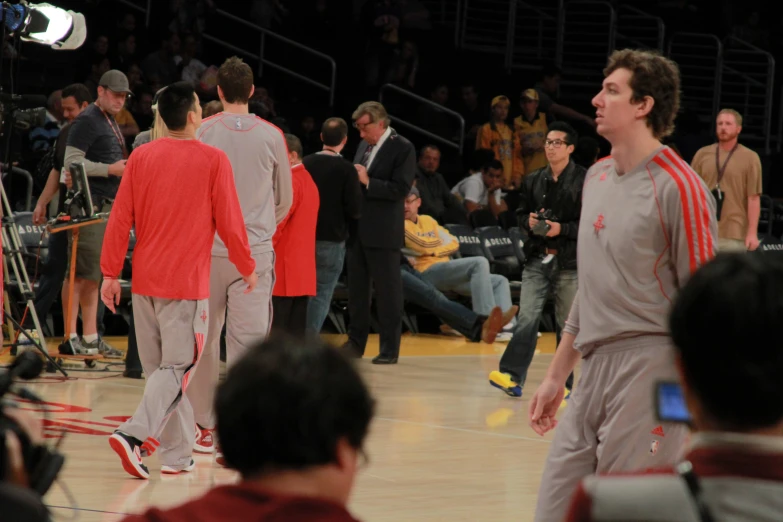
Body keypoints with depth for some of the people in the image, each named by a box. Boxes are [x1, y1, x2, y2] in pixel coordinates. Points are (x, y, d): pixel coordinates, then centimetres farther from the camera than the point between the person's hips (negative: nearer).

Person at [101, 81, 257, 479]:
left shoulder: (141, 157, 3)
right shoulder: (213, 160, -7)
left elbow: (120, 219, 3)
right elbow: (229, 222, -4)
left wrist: (111, 273, 8)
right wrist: (247, 267, 10)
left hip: (145, 281, 5)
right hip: (187, 282, -5)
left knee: (159, 368, 13)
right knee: (176, 368, -3)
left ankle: (178, 453, 20)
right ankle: (134, 434, -21)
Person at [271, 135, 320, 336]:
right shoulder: (309, 181, 17)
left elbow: (276, 222, -16)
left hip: (283, 267, -9)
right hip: (303, 270, 9)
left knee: (276, 334, -9)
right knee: (296, 331, 7)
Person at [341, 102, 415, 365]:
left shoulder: (402, 149, -8)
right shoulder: (364, 146, 14)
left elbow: (401, 189, -15)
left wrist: (368, 181, -19)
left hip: (383, 232, -7)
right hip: (357, 229, 7)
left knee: (387, 290, 0)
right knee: (356, 287, 11)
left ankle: (390, 348, 5)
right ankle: (356, 342, 20)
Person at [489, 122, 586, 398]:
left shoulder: (584, 181, -6)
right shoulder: (533, 180, 11)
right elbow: (521, 213, 20)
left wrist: (562, 229, -18)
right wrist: (529, 221, -2)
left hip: (569, 262, -3)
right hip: (536, 260, 4)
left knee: (567, 324, 5)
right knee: (527, 318, -6)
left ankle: (565, 384, 12)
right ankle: (513, 376, -10)